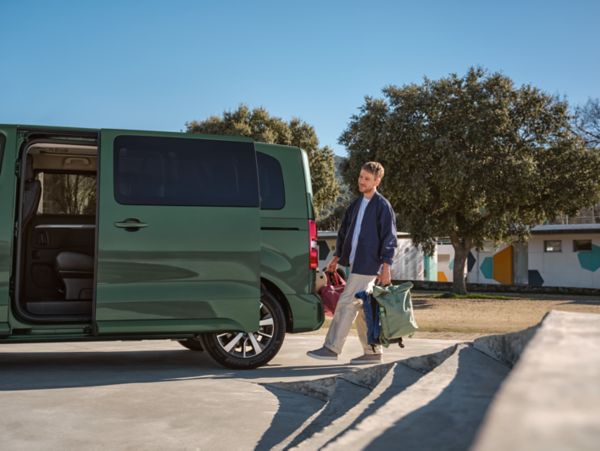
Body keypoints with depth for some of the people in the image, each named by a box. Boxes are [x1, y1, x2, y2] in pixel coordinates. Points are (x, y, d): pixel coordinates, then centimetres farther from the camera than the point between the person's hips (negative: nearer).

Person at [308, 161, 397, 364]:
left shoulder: (383, 206, -7)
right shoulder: (356, 204, 16)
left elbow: (389, 238, -10)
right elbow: (344, 231, 21)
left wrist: (386, 267, -16)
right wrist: (337, 257, 19)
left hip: (368, 265, -8)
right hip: (355, 263, 8)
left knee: (347, 304, -9)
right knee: (361, 308, 10)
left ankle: (331, 348, -3)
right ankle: (373, 352, 18)